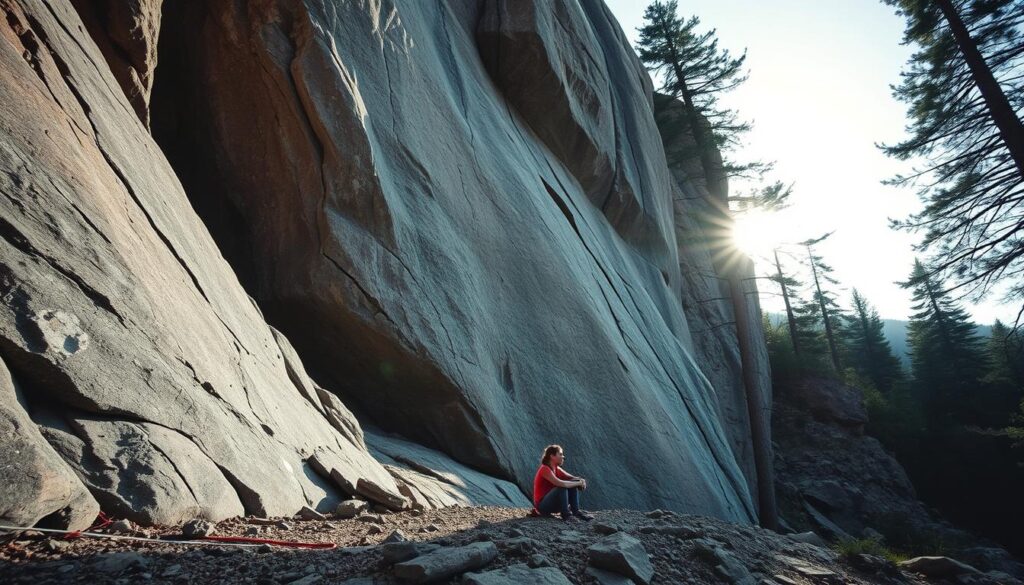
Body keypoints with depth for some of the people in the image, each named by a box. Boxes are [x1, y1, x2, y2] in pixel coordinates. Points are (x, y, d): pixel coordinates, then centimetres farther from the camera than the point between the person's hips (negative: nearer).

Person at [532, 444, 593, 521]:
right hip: (542, 506, -9)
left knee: (573, 485, -4)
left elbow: (572, 478, 4)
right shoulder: (545, 469, -20)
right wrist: (578, 483, -23)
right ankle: (566, 514, -20)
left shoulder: (557, 469, 7)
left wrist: (581, 481, -19)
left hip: (553, 503, 9)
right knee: (562, 488, -30)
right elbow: (560, 483, -33)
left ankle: (576, 511, -7)